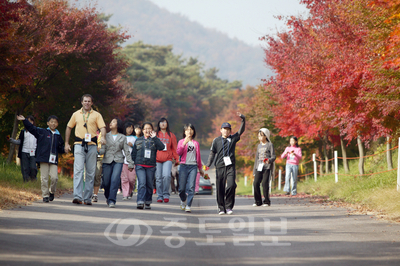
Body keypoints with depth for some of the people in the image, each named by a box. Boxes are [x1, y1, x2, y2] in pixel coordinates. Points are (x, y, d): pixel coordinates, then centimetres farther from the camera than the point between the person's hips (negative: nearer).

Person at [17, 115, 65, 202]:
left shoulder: (58, 136, 15)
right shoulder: (42, 132, 5)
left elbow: (60, 149, 23)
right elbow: (32, 128, 0)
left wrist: (64, 150, 2)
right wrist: (24, 120, -9)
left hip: (54, 160, 2)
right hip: (44, 159, -2)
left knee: (54, 177, -8)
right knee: (44, 178, -2)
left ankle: (52, 192, 16)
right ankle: (45, 195, 7)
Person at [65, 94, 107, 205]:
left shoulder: (96, 115, 10)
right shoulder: (76, 114, 15)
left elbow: (102, 127, -1)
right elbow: (69, 128, 22)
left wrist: (103, 137, -22)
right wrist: (66, 143, 16)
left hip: (92, 145, 0)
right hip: (79, 145, 0)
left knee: (91, 173, 3)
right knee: (78, 170, -13)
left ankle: (87, 198, 8)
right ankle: (77, 196, -19)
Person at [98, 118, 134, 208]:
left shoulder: (122, 137, 9)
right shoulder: (106, 136, 10)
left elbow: (127, 151, 8)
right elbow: (103, 149, 3)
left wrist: (130, 163, 5)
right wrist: (98, 151, -20)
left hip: (118, 161, -1)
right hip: (107, 161, 1)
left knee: (115, 180, -18)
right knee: (106, 182, 1)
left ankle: (112, 200, -15)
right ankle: (107, 196, 30)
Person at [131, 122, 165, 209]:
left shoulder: (154, 140, 7)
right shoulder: (138, 140, 13)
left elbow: (161, 147, -13)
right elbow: (134, 153, 18)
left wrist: (154, 137, -13)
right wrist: (132, 163, 12)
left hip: (151, 166, 0)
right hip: (140, 166, 0)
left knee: (149, 184, 7)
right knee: (142, 183, -15)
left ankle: (148, 202, 20)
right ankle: (140, 202, -20)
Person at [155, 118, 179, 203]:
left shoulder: (171, 135, 12)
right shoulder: (155, 135, 12)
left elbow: (174, 148, 13)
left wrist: (177, 159, 7)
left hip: (168, 159, -1)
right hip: (157, 159, 1)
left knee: (166, 176, -19)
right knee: (158, 178, -1)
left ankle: (166, 194, -8)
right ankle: (159, 196, 7)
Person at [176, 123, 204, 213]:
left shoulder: (196, 143, 13)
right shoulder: (181, 142, 8)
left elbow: (198, 156, 19)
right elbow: (178, 152, -8)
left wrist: (200, 168, 21)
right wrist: (184, 143, -18)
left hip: (193, 166, 1)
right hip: (184, 166, -1)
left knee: (191, 187, -10)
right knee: (182, 188, 1)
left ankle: (188, 206, -9)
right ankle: (183, 201, 30)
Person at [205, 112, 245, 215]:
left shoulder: (233, 138, 11)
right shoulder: (216, 140, 10)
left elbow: (241, 130, 4)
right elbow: (212, 153, 10)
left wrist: (243, 119, -9)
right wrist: (208, 164, 1)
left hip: (230, 166, 0)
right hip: (220, 167, 0)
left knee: (231, 185, -15)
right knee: (220, 188, 1)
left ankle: (229, 206, -3)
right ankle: (221, 208, 10)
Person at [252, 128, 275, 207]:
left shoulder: (270, 145, 3)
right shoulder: (259, 146, 21)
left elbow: (273, 156, -4)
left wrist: (269, 160, -27)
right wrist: (254, 170, 20)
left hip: (267, 167, -5)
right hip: (259, 167, 5)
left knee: (265, 183, -11)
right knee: (256, 183, -6)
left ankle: (267, 201, -1)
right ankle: (258, 201, 2)